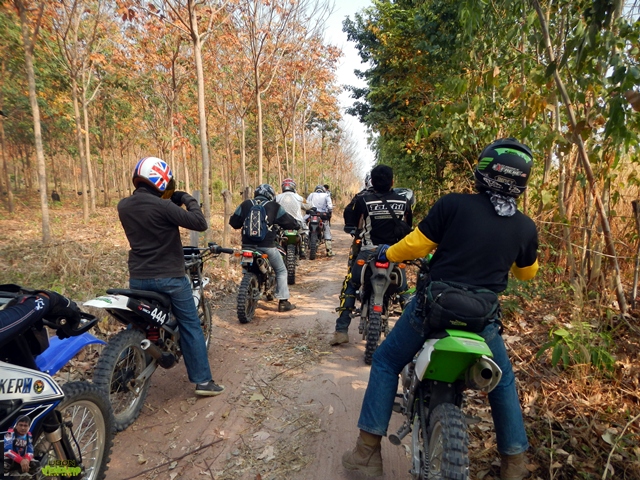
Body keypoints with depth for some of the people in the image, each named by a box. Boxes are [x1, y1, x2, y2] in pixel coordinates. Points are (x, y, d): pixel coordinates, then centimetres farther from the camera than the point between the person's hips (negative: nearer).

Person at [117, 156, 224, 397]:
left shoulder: (123, 206, 2)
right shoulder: (162, 206, -19)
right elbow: (200, 223, -20)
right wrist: (188, 200, -5)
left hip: (138, 278, 6)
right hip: (170, 277, -6)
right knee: (190, 327, 5)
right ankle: (203, 381, 9)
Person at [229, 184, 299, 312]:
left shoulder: (245, 205, 7)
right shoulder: (274, 206, -1)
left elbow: (233, 222, 11)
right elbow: (291, 223, -2)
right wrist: (294, 224, 21)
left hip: (248, 245, 3)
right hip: (267, 245, -3)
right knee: (281, 271, 13)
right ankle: (283, 302, 10)